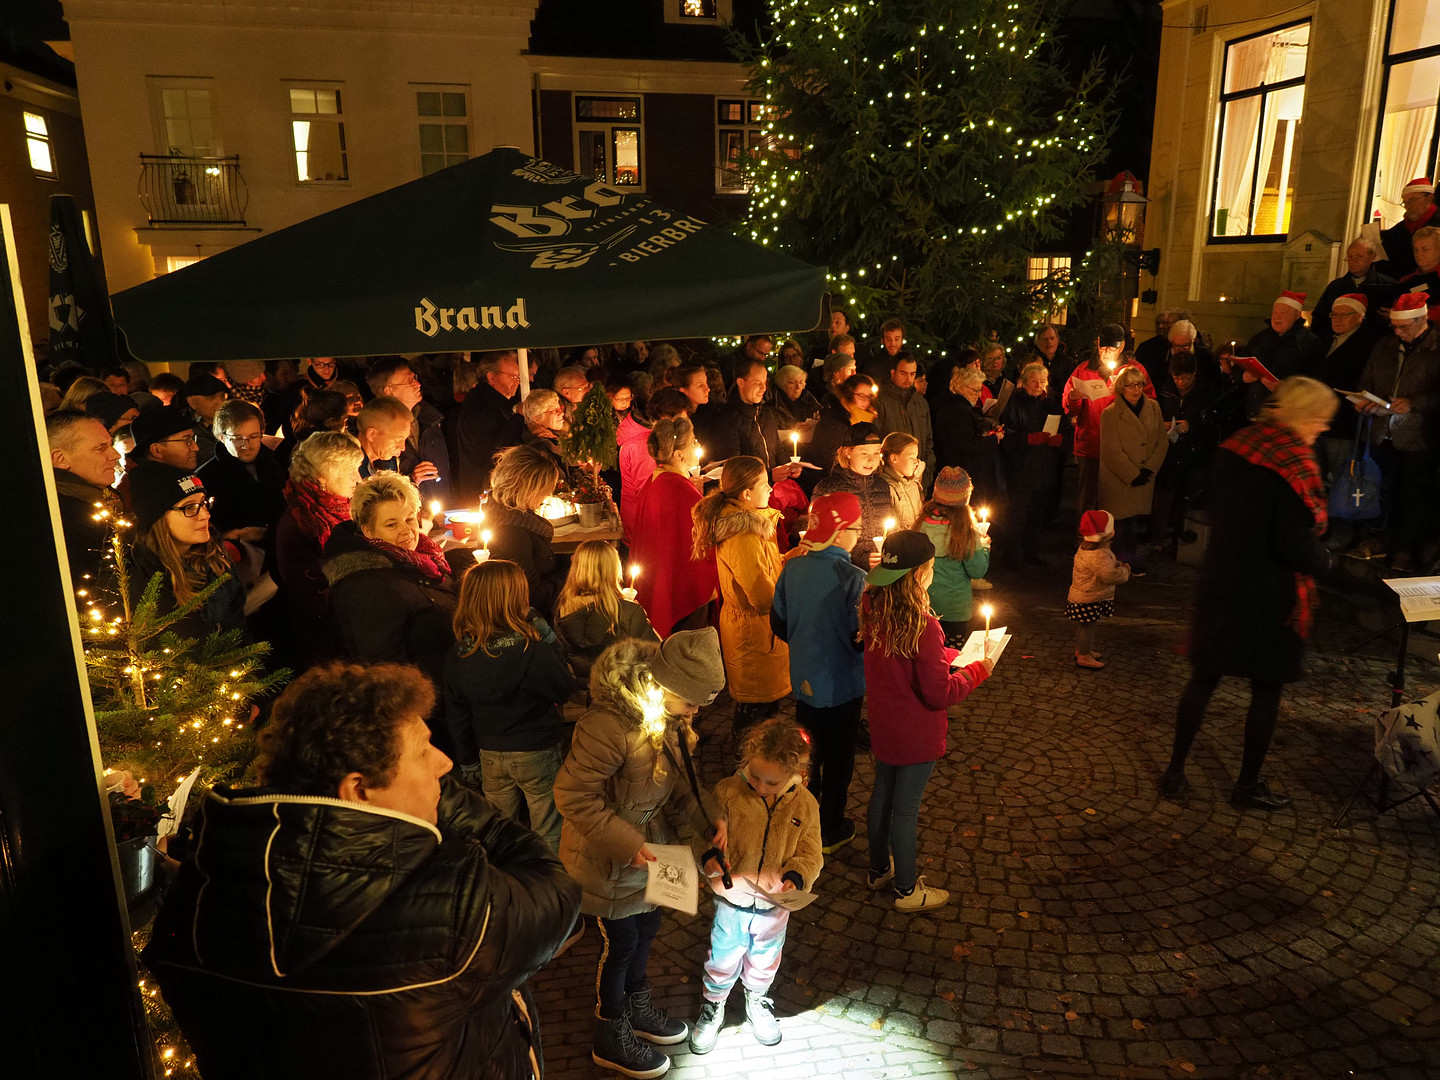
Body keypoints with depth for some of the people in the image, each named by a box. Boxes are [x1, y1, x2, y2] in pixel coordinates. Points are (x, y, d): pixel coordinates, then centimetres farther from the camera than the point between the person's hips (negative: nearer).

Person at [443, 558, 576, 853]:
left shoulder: (456, 655, -8)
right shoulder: (533, 651, -24)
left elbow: (456, 716, 2)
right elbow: (565, 690, -9)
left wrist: (468, 762, 13)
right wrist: (548, 639, -9)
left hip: (490, 756, 5)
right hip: (537, 752, -4)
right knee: (547, 834, 11)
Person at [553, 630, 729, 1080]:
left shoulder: (668, 717, -9)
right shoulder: (609, 725, -37)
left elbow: (680, 778, 4)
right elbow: (573, 796, -30)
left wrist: (711, 819, -10)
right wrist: (626, 844, -28)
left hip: (651, 846, 8)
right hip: (608, 859, -7)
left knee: (646, 928, 26)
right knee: (621, 941, 12)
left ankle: (637, 1006, 53)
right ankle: (611, 1038, 38)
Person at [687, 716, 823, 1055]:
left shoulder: (804, 804, -14)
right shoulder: (727, 792, -21)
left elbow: (810, 854, -6)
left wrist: (794, 878, -25)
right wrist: (718, 873, -33)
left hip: (774, 905, 2)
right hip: (731, 902, -2)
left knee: (765, 959, 26)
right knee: (723, 959, 18)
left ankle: (757, 1001, 55)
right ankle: (712, 1007, 46)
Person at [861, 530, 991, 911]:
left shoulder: (872, 611, -8)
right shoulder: (923, 626, -31)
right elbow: (939, 694, -24)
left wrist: (952, 656, 7)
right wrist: (975, 671, -10)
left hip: (883, 724, 7)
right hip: (916, 733, -7)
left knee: (882, 794, 23)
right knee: (906, 808, 9)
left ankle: (879, 869, 43)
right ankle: (907, 889, 29)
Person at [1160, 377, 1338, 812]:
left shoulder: (1234, 447, 3)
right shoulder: (1293, 462, -19)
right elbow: (1296, 542, -22)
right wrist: (1324, 560, -3)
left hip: (1219, 580, 6)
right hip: (1269, 594, -6)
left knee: (1203, 676, 15)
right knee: (1267, 687, 11)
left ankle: (1175, 773, 22)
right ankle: (1248, 784, 24)